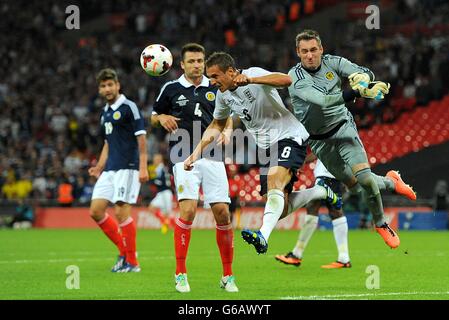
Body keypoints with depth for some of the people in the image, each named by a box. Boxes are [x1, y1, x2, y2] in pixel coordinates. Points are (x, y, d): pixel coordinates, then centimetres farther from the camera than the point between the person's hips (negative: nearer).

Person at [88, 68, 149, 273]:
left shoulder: (129, 107, -7)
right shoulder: (105, 112, 18)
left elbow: (141, 137, -11)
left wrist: (143, 167, -17)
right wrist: (99, 168, 18)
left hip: (127, 167, -8)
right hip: (109, 169, 8)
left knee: (121, 211, -12)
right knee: (96, 211, 2)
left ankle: (132, 262, -3)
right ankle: (123, 250, 15)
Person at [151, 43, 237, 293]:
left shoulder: (214, 88, 11)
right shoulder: (171, 89, 5)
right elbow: (154, 117, 16)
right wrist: (162, 118, -6)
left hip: (213, 157, 2)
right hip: (185, 158, -2)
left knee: (223, 213, -3)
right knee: (188, 210, -18)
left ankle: (228, 275, 8)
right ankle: (181, 274, -8)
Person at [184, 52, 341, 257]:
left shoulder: (254, 74, -16)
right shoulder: (223, 95, 6)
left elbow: (286, 80, -35)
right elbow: (216, 126, 21)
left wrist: (249, 80, -46)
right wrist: (197, 152, 9)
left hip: (288, 136, -8)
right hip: (267, 147, 8)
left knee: (274, 180, -33)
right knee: (281, 210, 3)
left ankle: (263, 237, -49)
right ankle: (321, 192, 28)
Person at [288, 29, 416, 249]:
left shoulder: (332, 62, -7)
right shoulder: (296, 78, -20)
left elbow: (366, 73, -15)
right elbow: (322, 100, -35)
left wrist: (362, 77, -42)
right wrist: (357, 93, -46)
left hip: (343, 128, 1)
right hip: (319, 141, -1)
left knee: (364, 177, -18)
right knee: (356, 186, 1)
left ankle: (381, 223, 8)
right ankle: (391, 182, 35)